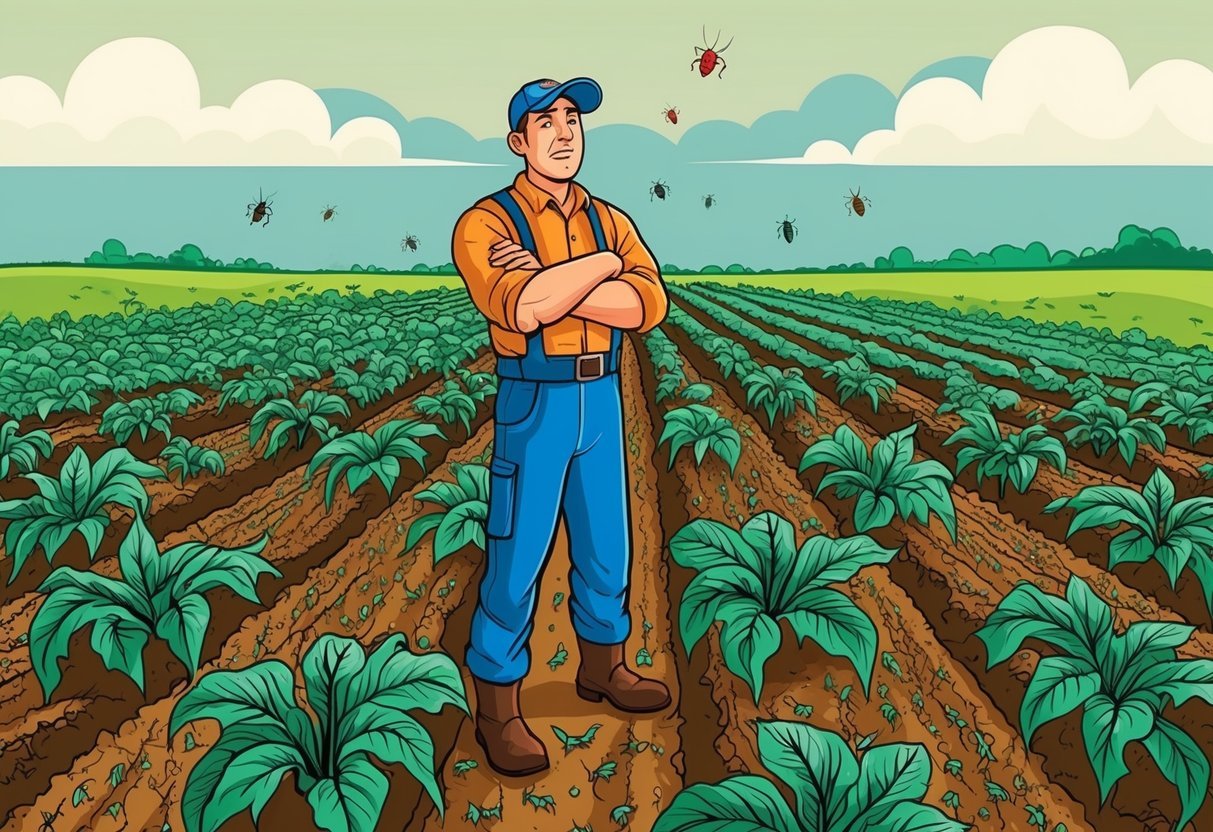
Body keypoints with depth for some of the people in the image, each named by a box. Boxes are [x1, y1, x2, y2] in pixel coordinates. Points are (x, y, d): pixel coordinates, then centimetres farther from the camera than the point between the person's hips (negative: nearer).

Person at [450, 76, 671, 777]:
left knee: (606, 546, 17)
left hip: (602, 401, 6)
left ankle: (604, 669, 38)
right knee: (516, 559, 1)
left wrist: (547, 286, -19)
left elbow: (649, 305, -10)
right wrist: (602, 264, -15)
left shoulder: (611, 220, 8)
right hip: (533, 404, -5)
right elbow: (521, 309, -27)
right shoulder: (486, 223, -7)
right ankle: (498, 712, 17)